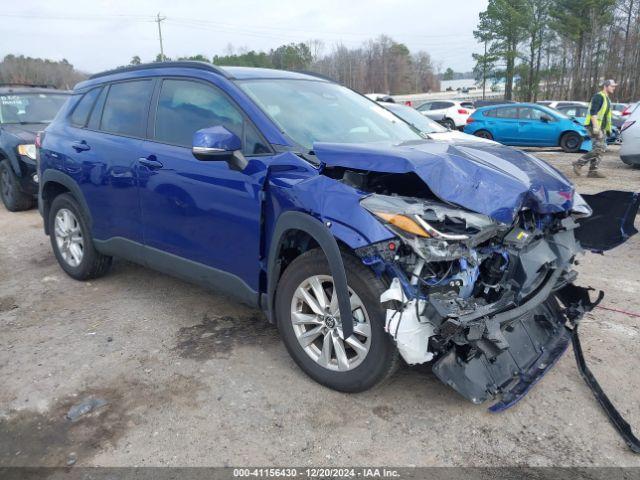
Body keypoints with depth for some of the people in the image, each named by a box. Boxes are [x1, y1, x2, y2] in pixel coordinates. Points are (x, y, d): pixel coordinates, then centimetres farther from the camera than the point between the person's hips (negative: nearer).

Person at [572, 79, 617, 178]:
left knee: (601, 149, 5)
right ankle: (578, 163, -10)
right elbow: (593, 112, -19)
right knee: (598, 150, -16)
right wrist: (595, 127, -27)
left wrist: (608, 129, 24)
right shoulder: (598, 96, -9)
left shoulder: (607, 99, 22)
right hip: (595, 127, -10)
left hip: (601, 128, 10)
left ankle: (593, 171, 6)